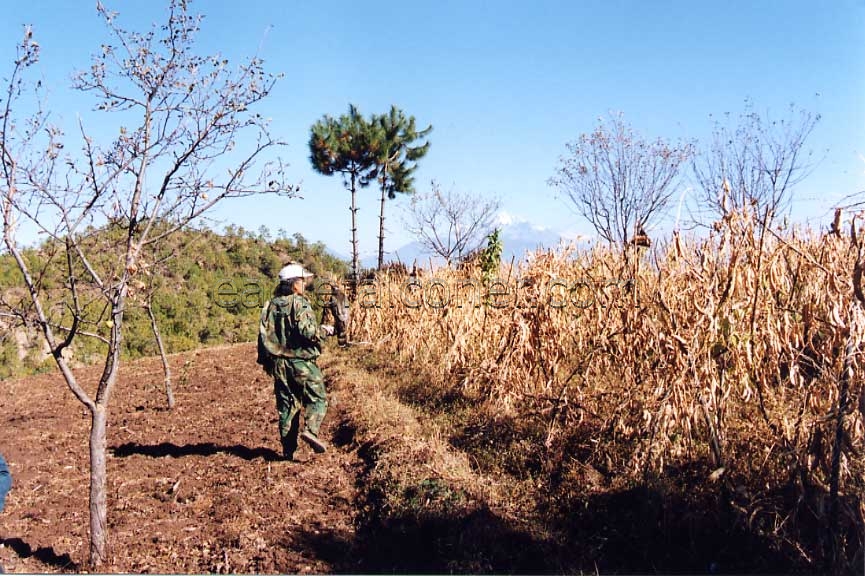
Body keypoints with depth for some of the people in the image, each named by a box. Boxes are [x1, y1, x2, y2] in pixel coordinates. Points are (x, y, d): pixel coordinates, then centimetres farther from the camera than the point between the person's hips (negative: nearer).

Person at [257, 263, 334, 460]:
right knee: (317, 398, 7)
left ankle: (288, 449, 13)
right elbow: (308, 331, -22)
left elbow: (264, 335, 10)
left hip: (279, 364, 6)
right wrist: (325, 331, -3)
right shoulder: (300, 304, -11)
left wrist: (265, 360, 18)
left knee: (286, 405, 11)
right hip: (302, 362, -6)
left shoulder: (271, 306, 8)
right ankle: (311, 430, -15)